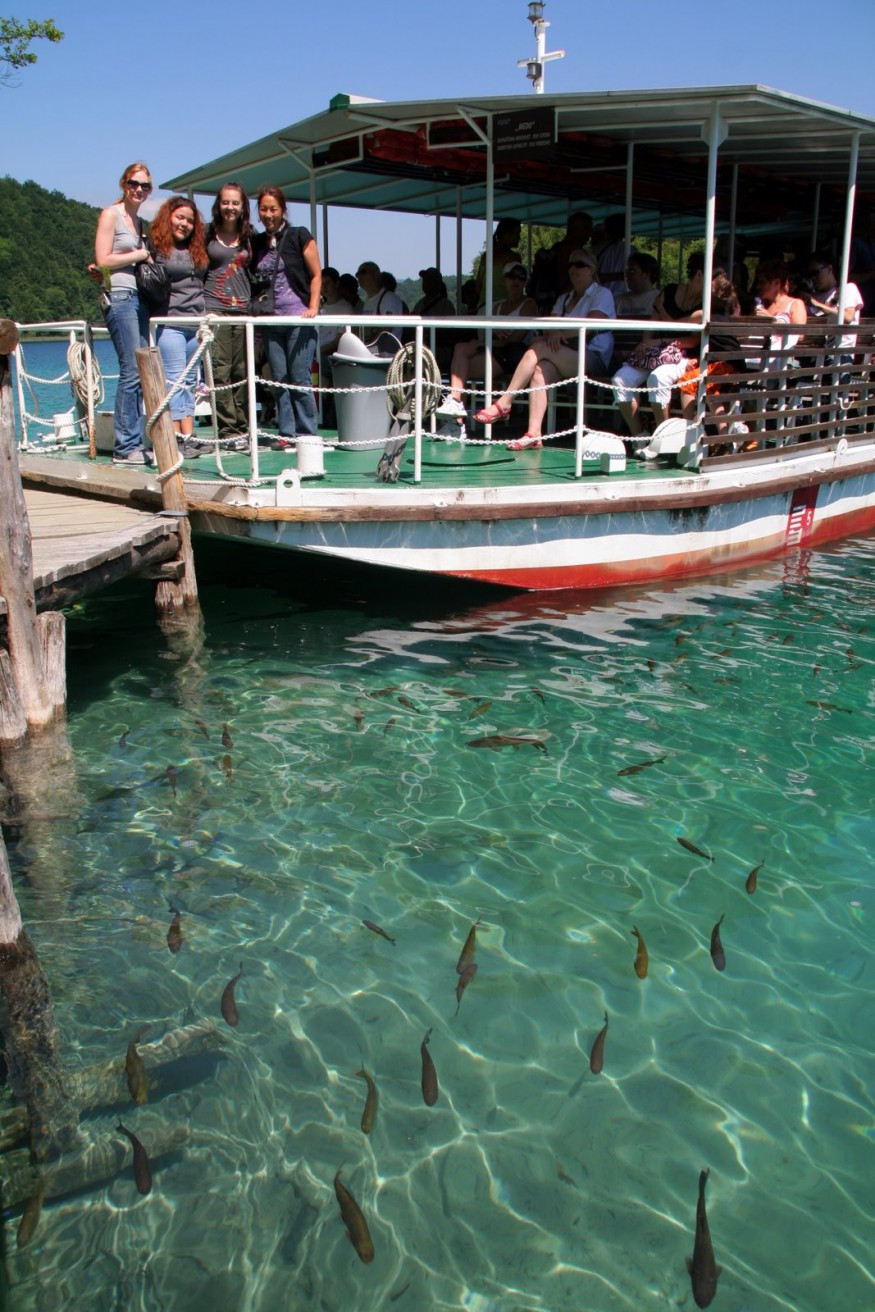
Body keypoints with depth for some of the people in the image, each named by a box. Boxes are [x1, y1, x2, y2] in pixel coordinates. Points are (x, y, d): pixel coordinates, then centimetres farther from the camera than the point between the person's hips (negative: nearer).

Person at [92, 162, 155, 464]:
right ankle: (125, 448, -10)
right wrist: (139, 255, -4)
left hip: (139, 297, 8)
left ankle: (133, 444, 6)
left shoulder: (139, 221, 21)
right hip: (119, 297, -8)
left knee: (142, 372, 3)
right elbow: (103, 260, -9)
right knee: (132, 371, -13)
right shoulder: (110, 215, -1)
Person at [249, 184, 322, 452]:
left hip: (297, 317, -4)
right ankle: (286, 433, 9)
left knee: (300, 378, -5)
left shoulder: (299, 236, 2)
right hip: (269, 319, 4)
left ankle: (307, 434, 3)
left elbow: (316, 274, 1)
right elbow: (251, 279, 19)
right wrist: (254, 309, 6)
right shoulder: (256, 243, 13)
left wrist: (312, 308, -10)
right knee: (279, 379, 4)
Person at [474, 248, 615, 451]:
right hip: (564, 357, 6)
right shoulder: (564, 299, 27)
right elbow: (551, 326, 11)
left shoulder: (602, 294, 6)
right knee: (540, 371, -28)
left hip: (593, 357, -6)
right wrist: (552, 333, -14)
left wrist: (561, 332, -18)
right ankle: (534, 434, -39)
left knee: (539, 347, -26)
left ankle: (503, 403, -27)